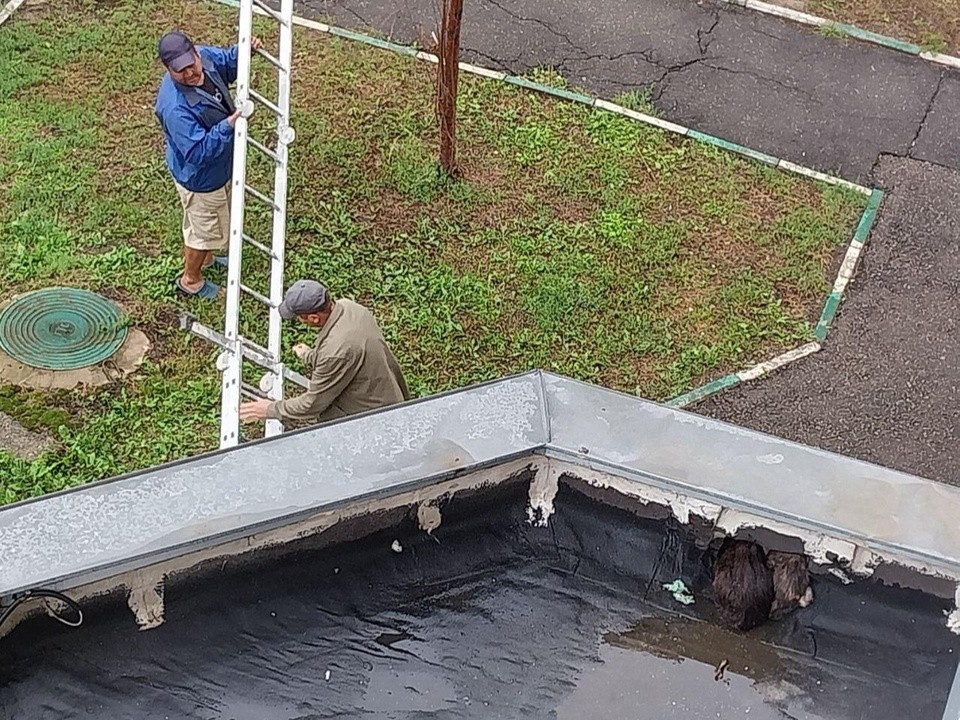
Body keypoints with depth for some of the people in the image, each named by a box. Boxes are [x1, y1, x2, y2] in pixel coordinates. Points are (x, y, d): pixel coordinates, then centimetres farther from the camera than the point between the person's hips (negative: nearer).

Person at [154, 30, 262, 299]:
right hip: (200, 178, -8)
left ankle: (206, 258, 60)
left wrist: (244, 49, -15)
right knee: (205, 230, 16)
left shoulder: (205, 56, -17)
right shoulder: (175, 107, -41)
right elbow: (199, 152, -38)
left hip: (221, 166, 8)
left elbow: (228, 63, 5)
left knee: (218, 218, 32)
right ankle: (190, 280, 43)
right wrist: (228, 125, -44)